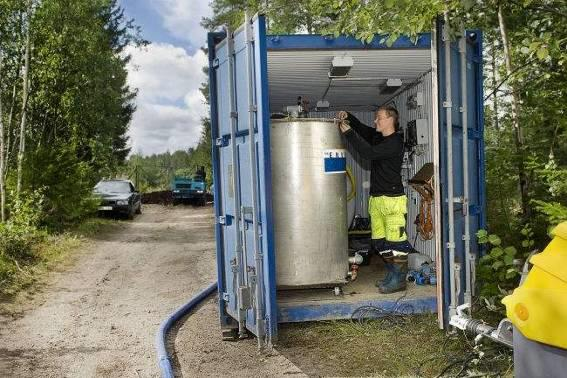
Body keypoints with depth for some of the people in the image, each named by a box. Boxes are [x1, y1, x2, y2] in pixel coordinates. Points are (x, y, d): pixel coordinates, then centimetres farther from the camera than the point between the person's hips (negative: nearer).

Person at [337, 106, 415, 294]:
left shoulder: (396, 142, -13)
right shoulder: (378, 137, 13)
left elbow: (369, 152, -22)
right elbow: (362, 129, 29)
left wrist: (349, 133, -17)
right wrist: (348, 117, 10)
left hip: (392, 198, -9)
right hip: (376, 198, 9)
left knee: (395, 240, -5)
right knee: (379, 241, 13)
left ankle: (399, 280, 3)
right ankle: (393, 274, 23)